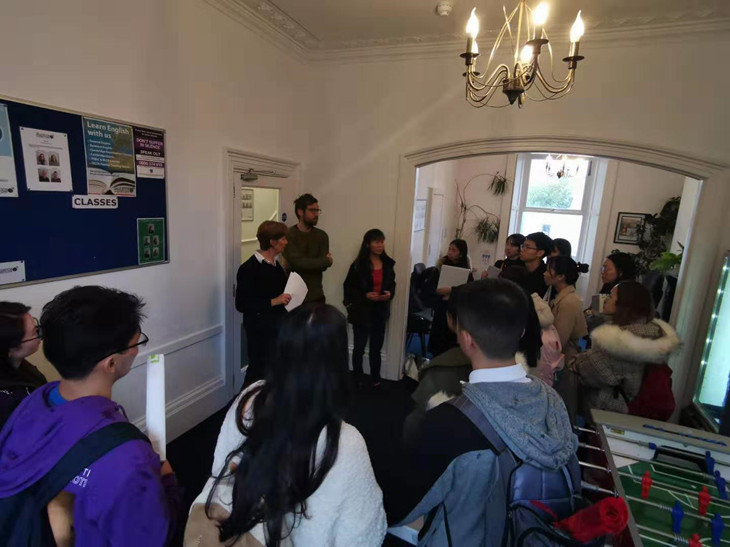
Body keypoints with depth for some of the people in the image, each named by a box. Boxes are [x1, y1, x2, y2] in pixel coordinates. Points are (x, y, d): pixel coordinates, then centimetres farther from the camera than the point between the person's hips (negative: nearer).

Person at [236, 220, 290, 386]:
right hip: (260, 330, -7)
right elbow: (241, 304, -15)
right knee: (259, 372, -1)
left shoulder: (276, 264, 9)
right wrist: (273, 302, -20)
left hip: (279, 327, 7)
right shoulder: (249, 268, -13)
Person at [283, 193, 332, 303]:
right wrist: (327, 260, -10)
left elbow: (323, 266, -3)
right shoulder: (288, 235, -10)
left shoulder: (322, 235, 4)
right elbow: (297, 262, -19)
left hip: (317, 295, 4)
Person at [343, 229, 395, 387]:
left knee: (376, 348, 14)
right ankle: (358, 380, 24)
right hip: (362, 311, -4)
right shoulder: (358, 265, -10)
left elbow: (392, 284, 13)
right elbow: (348, 287, -8)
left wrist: (390, 294, -8)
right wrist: (365, 295, -21)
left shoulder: (388, 264, 3)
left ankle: (376, 379, 28)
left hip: (380, 311, 4)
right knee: (359, 347, 8)